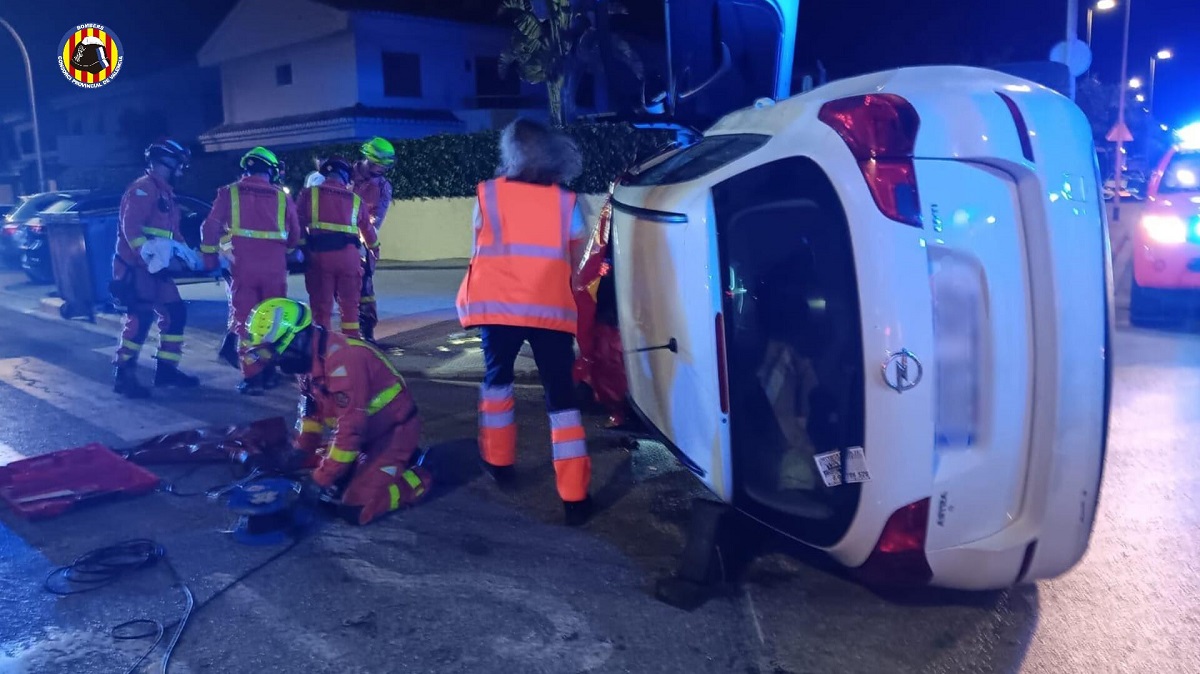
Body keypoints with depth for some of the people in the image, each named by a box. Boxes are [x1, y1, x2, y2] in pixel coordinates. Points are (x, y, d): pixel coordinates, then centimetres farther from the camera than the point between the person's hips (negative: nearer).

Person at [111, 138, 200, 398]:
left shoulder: (166, 194, 20)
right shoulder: (142, 189, -11)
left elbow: (173, 234, 25)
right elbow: (131, 229, -22)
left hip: (156, 268, 10)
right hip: (136, 267, -10)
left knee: (175, 313, 9)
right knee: (140, 318, -13)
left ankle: (166, 368, 17)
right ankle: (123, 375, -6)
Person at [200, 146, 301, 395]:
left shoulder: (230, 193, 5)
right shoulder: (282, 197, 9)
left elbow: (211, 227, 0)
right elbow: (295, 236, 13)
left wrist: (209, 256, 11)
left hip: (243, 267, -1)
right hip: (275, 268, 2)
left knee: (244, 321, 4)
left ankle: (252, 377, 0)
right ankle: (268, 371, 22)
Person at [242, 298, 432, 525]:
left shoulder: (342, 360, -31)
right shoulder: (310, 357, -1)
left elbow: (350, 428, -30)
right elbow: (311, 411, 12)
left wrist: (322, 479, -23)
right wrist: (299, 458, 8)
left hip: (394, 431, -10)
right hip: (365, 431, 10)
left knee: (357, 509, -17)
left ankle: (417, 480, 5)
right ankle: (397, 460, 20)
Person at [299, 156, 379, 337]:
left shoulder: (309, 194, 10)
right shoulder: (355, 199, 16)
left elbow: (299, 225, 4)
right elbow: (367, 229, 27)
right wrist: (374, 248, 44)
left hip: (319, 254, -1)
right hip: (348, 254, 1)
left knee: (321, 305, 4)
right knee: (349, 304, 10)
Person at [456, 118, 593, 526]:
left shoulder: (488, 194, 6)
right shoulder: (566, 201, 7)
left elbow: (481, 249, 12)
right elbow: (575, 264, 12)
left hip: (497, 304, 1)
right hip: (549, 307, 0)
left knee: (497, 377, 24)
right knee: (560, 395, 1)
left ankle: (498, 462, 32)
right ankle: (574, 496, -2)